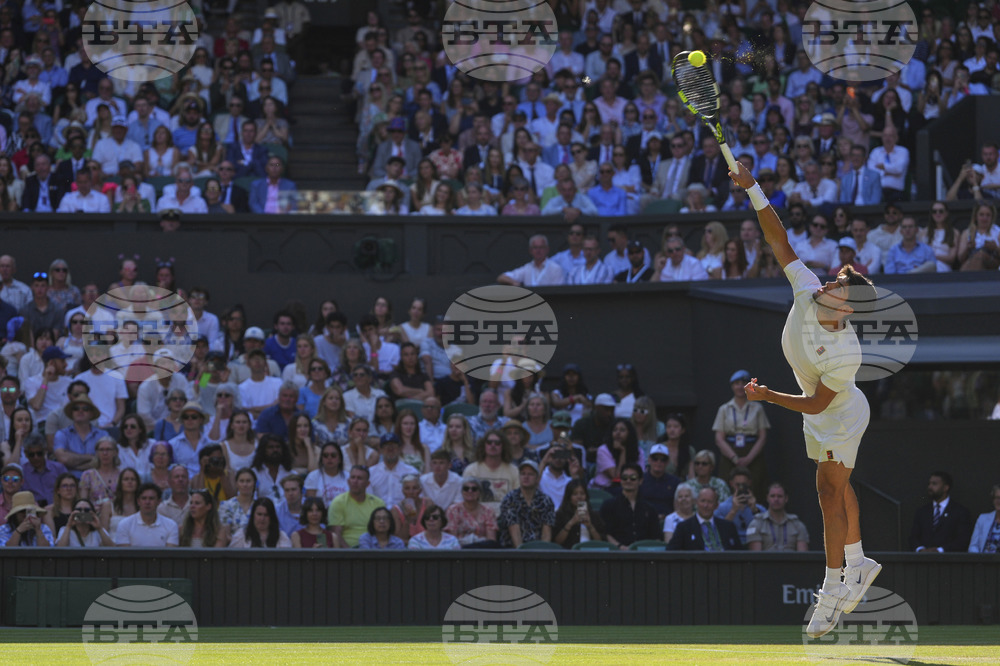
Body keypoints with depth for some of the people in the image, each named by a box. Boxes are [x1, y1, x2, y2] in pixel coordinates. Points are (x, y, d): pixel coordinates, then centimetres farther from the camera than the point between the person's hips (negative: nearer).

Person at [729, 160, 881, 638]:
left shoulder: (845, 353, -38)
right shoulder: (806, 292, -23)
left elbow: (816, 404, -29)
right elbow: (779, 241, -21)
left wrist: (769, 396, -30)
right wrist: (753, 191, -29)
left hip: (840, 418, -8)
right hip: (820, 416, 8)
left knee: (830, 492, -9)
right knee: (836, 489, 19)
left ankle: (833, 590, -5)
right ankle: (858, 566, 34)